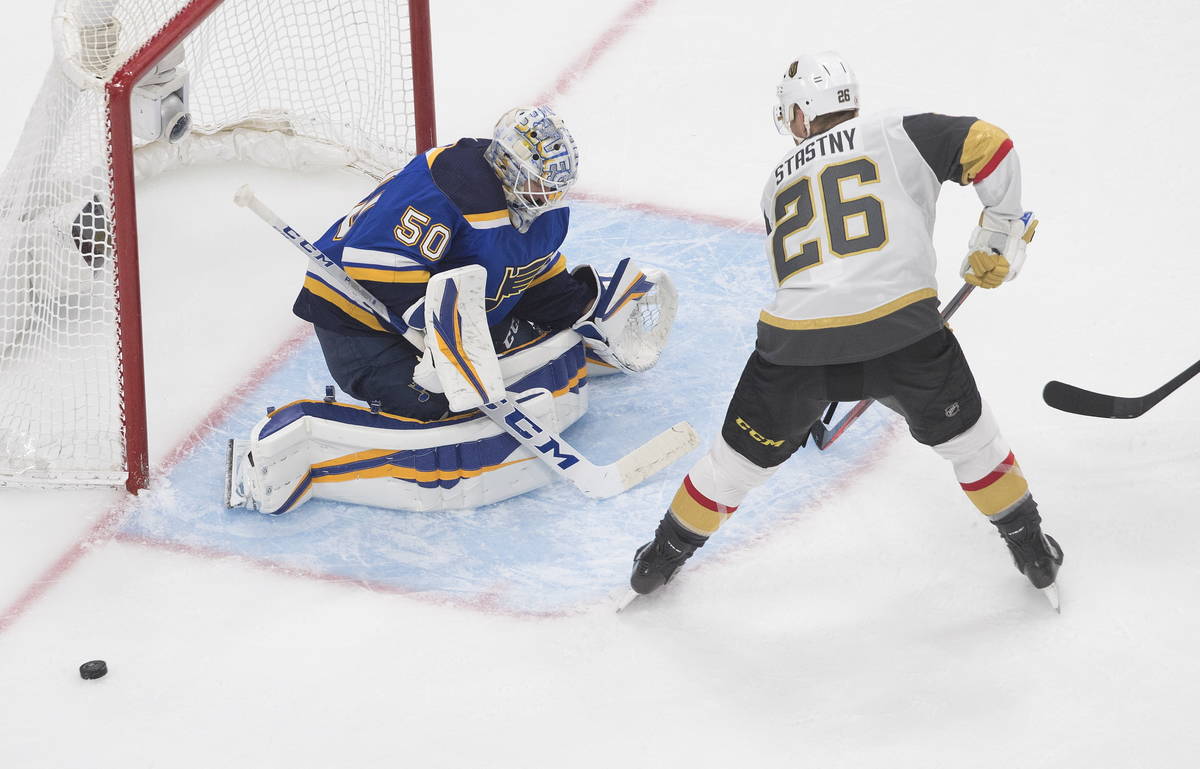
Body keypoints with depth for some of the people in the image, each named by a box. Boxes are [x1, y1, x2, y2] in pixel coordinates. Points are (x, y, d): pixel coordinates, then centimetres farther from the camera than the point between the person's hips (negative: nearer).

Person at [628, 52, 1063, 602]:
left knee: (744, 453, 23)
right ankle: (1030, 548, 31)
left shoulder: (779, 184, 26)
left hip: (797, 340, 3)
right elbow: (987, 144, 2)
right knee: (964, 433, 22)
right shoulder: (899, 134, 13)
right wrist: (1000, 233, 15)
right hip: (901, 329, -2)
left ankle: (664, 555, 38)